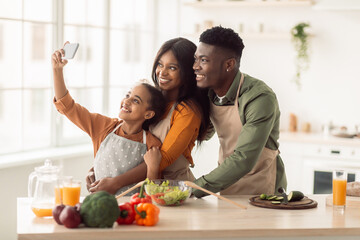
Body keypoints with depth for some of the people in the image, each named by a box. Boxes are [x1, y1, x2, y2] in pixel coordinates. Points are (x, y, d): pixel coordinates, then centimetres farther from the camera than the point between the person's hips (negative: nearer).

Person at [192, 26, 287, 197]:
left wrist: (193, 190, -27)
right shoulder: (208, 91, -1)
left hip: (261, 188, -5)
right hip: (227, 185, 5)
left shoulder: (260, 98, -21)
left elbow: (244, 159, -26)